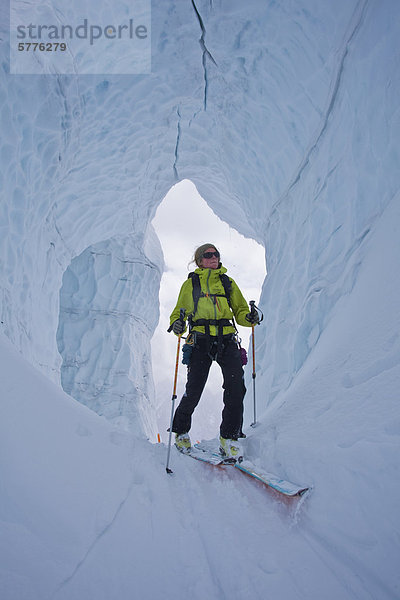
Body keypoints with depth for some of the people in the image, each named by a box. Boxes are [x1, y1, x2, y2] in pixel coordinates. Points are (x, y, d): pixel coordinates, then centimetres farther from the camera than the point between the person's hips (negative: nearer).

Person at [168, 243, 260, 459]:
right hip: (201, 339, -1)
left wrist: (249, 318, -2)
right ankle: (181, 430, 20)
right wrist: (177, 325, -6)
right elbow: (179, 311, 17)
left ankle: (229, 436, -4)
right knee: (194, 390, -7)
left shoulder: (228, 282, 22)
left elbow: (240, 310, 21)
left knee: (236, 386, -17)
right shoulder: (190, 283, 17)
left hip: (226, 340, 2)